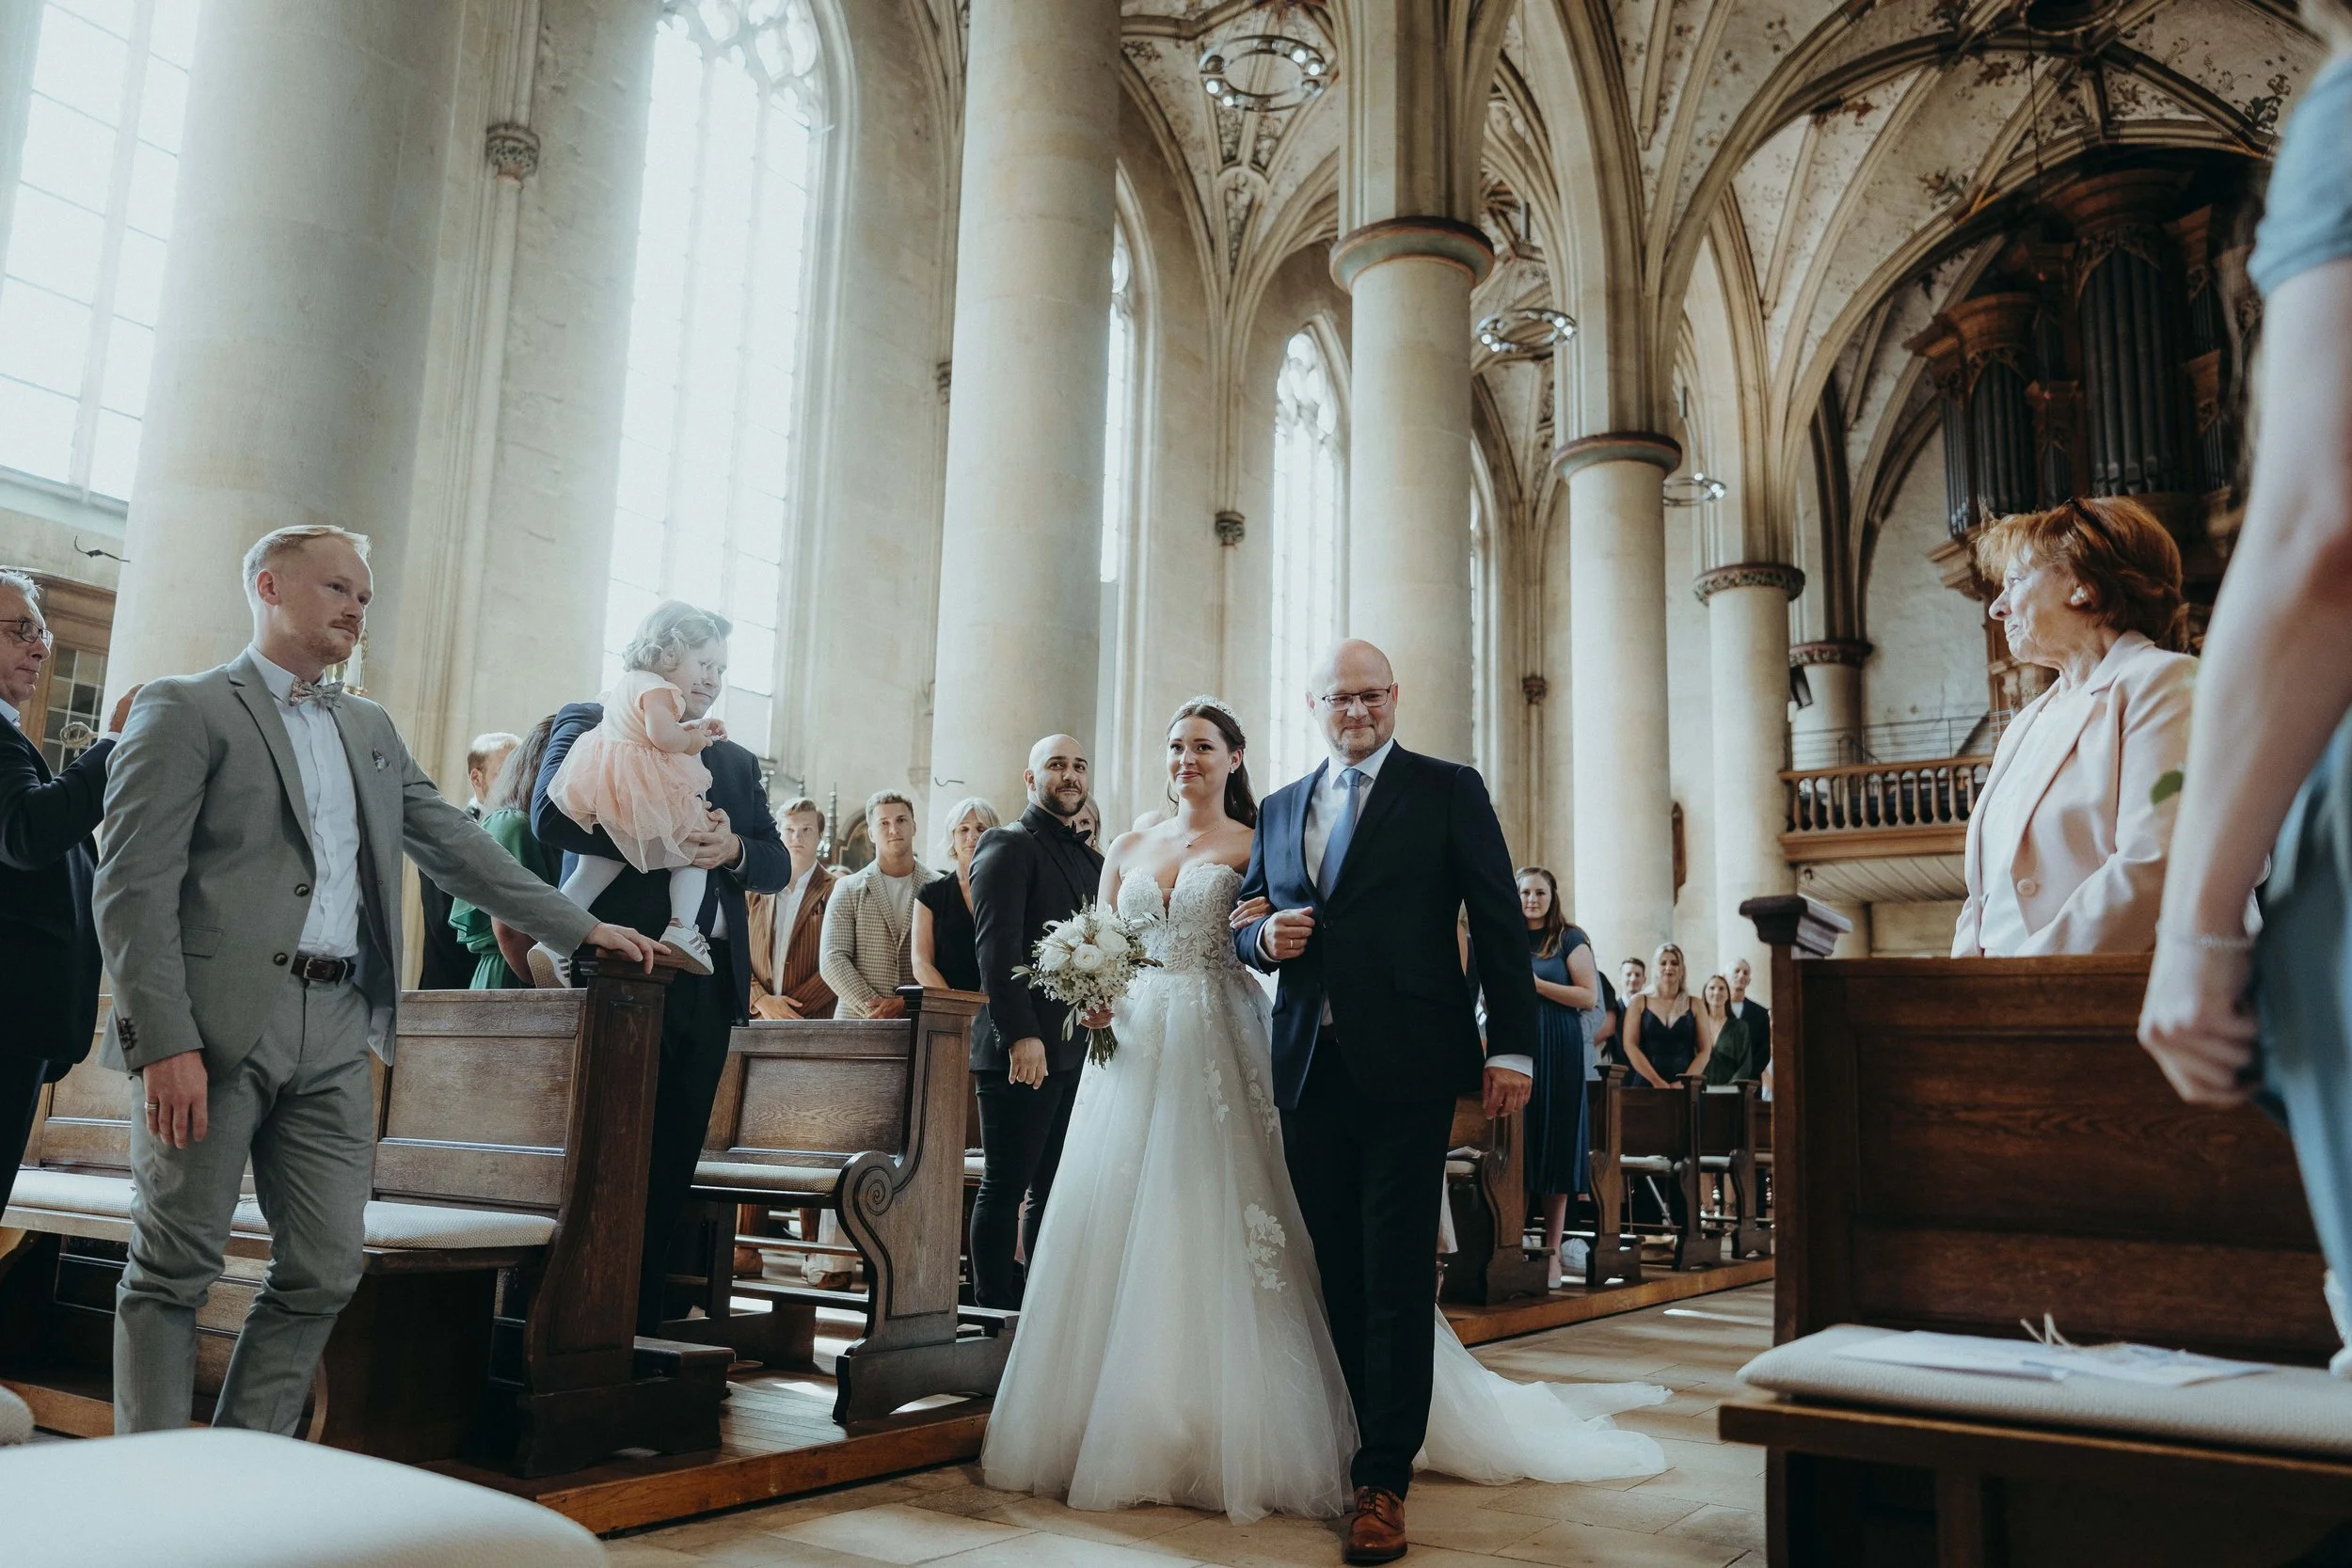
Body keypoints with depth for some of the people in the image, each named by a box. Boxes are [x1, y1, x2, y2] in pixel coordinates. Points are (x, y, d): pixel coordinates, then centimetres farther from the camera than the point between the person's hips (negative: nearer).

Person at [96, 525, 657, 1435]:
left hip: (337, 1032, 6)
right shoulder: (185, 710, 0)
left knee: (322, 1275, 6)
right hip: (218, 1022, -6)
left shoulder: (371, 730, 20)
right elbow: (132, 887, -8)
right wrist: (165, 1043, -16)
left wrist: (583, 928, 17)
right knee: (175, 1272, 2)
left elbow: (458, 847, 22)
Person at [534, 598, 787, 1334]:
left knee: (671, 1167, 6)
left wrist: (733, 849, -8)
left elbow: (779, 863, 14)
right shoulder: (590, 727, 6)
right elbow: (552, 814, -12)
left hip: (709, 986, 5)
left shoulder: (737, 762, 21)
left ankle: (643, 1325, 12)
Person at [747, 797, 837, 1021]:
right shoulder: (756, 889, 14)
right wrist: (762, 1000, -5)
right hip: (756, 1019, 2)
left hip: (814, 1020, -2)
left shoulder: (836, 891, 4)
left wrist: (793, 1009, -9)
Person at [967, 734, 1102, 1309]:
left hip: (1079, 1051, 7)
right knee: (1006, 1187, -1)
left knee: (1055, 1188, 9)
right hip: (1024, 1048, -7)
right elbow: (997, 944, -13)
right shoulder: (1008, 845, -3)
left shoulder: (1091, 858, 21)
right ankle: (995, 1309, 6)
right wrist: (1020, 1035, -20)